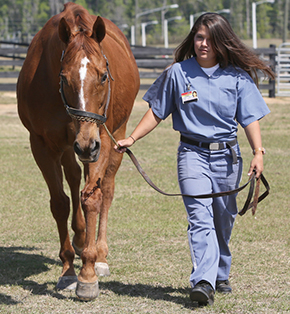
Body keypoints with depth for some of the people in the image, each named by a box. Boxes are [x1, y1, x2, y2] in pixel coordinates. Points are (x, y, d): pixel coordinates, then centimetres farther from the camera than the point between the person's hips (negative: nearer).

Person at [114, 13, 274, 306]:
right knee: (200, 217, -16)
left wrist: (258, 153, -14)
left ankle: (220, 275, 31)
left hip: (227, 155, 2)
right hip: (192, 153, -2)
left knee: (223, 220, 11)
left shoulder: (237, 77, 1)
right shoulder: (177, 73, 0)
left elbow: (250, 119, -1)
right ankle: (203, 282, -27)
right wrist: (131, 139, 0)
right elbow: (156, 112, 7)